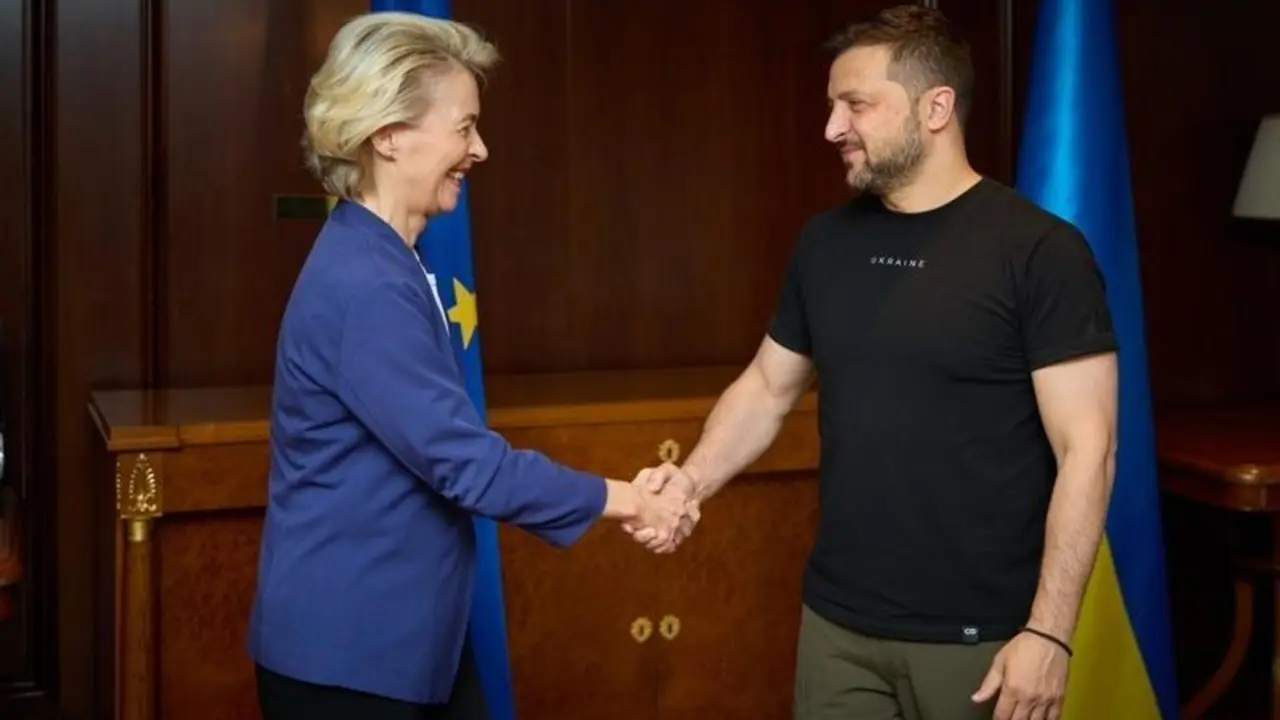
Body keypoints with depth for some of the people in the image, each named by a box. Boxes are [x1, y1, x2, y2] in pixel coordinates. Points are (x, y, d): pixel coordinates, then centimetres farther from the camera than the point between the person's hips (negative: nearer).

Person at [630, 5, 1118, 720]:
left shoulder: (1039, 251, -11)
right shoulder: (826, 241, 6)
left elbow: (1086, 448, -13)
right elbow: (768, 388, 14)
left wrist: (1049, 633, -17)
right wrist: (691, 482, -3)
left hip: (976, 636, -5)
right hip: (836, 621, 5)